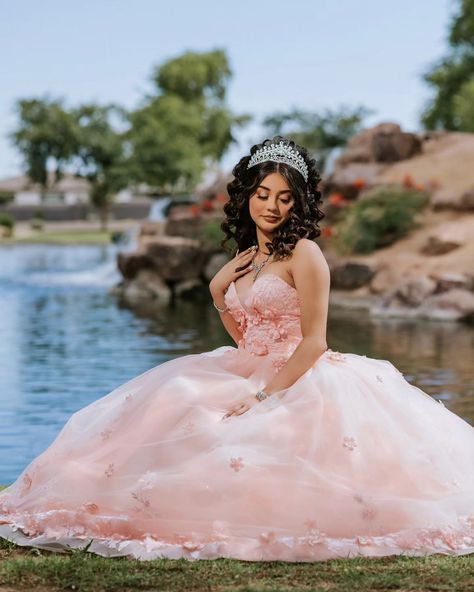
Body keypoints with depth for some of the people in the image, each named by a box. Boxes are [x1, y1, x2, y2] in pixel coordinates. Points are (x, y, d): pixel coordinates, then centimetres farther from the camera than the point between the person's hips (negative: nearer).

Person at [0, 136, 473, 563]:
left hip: (299, 379, -8)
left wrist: (264, 396, -21)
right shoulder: (246, 255, 14)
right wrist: (218, 289, 9)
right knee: (168, 402, -5)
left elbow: (313, 342, -15)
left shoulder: (303, 254, -10)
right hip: (252, 374, 8)